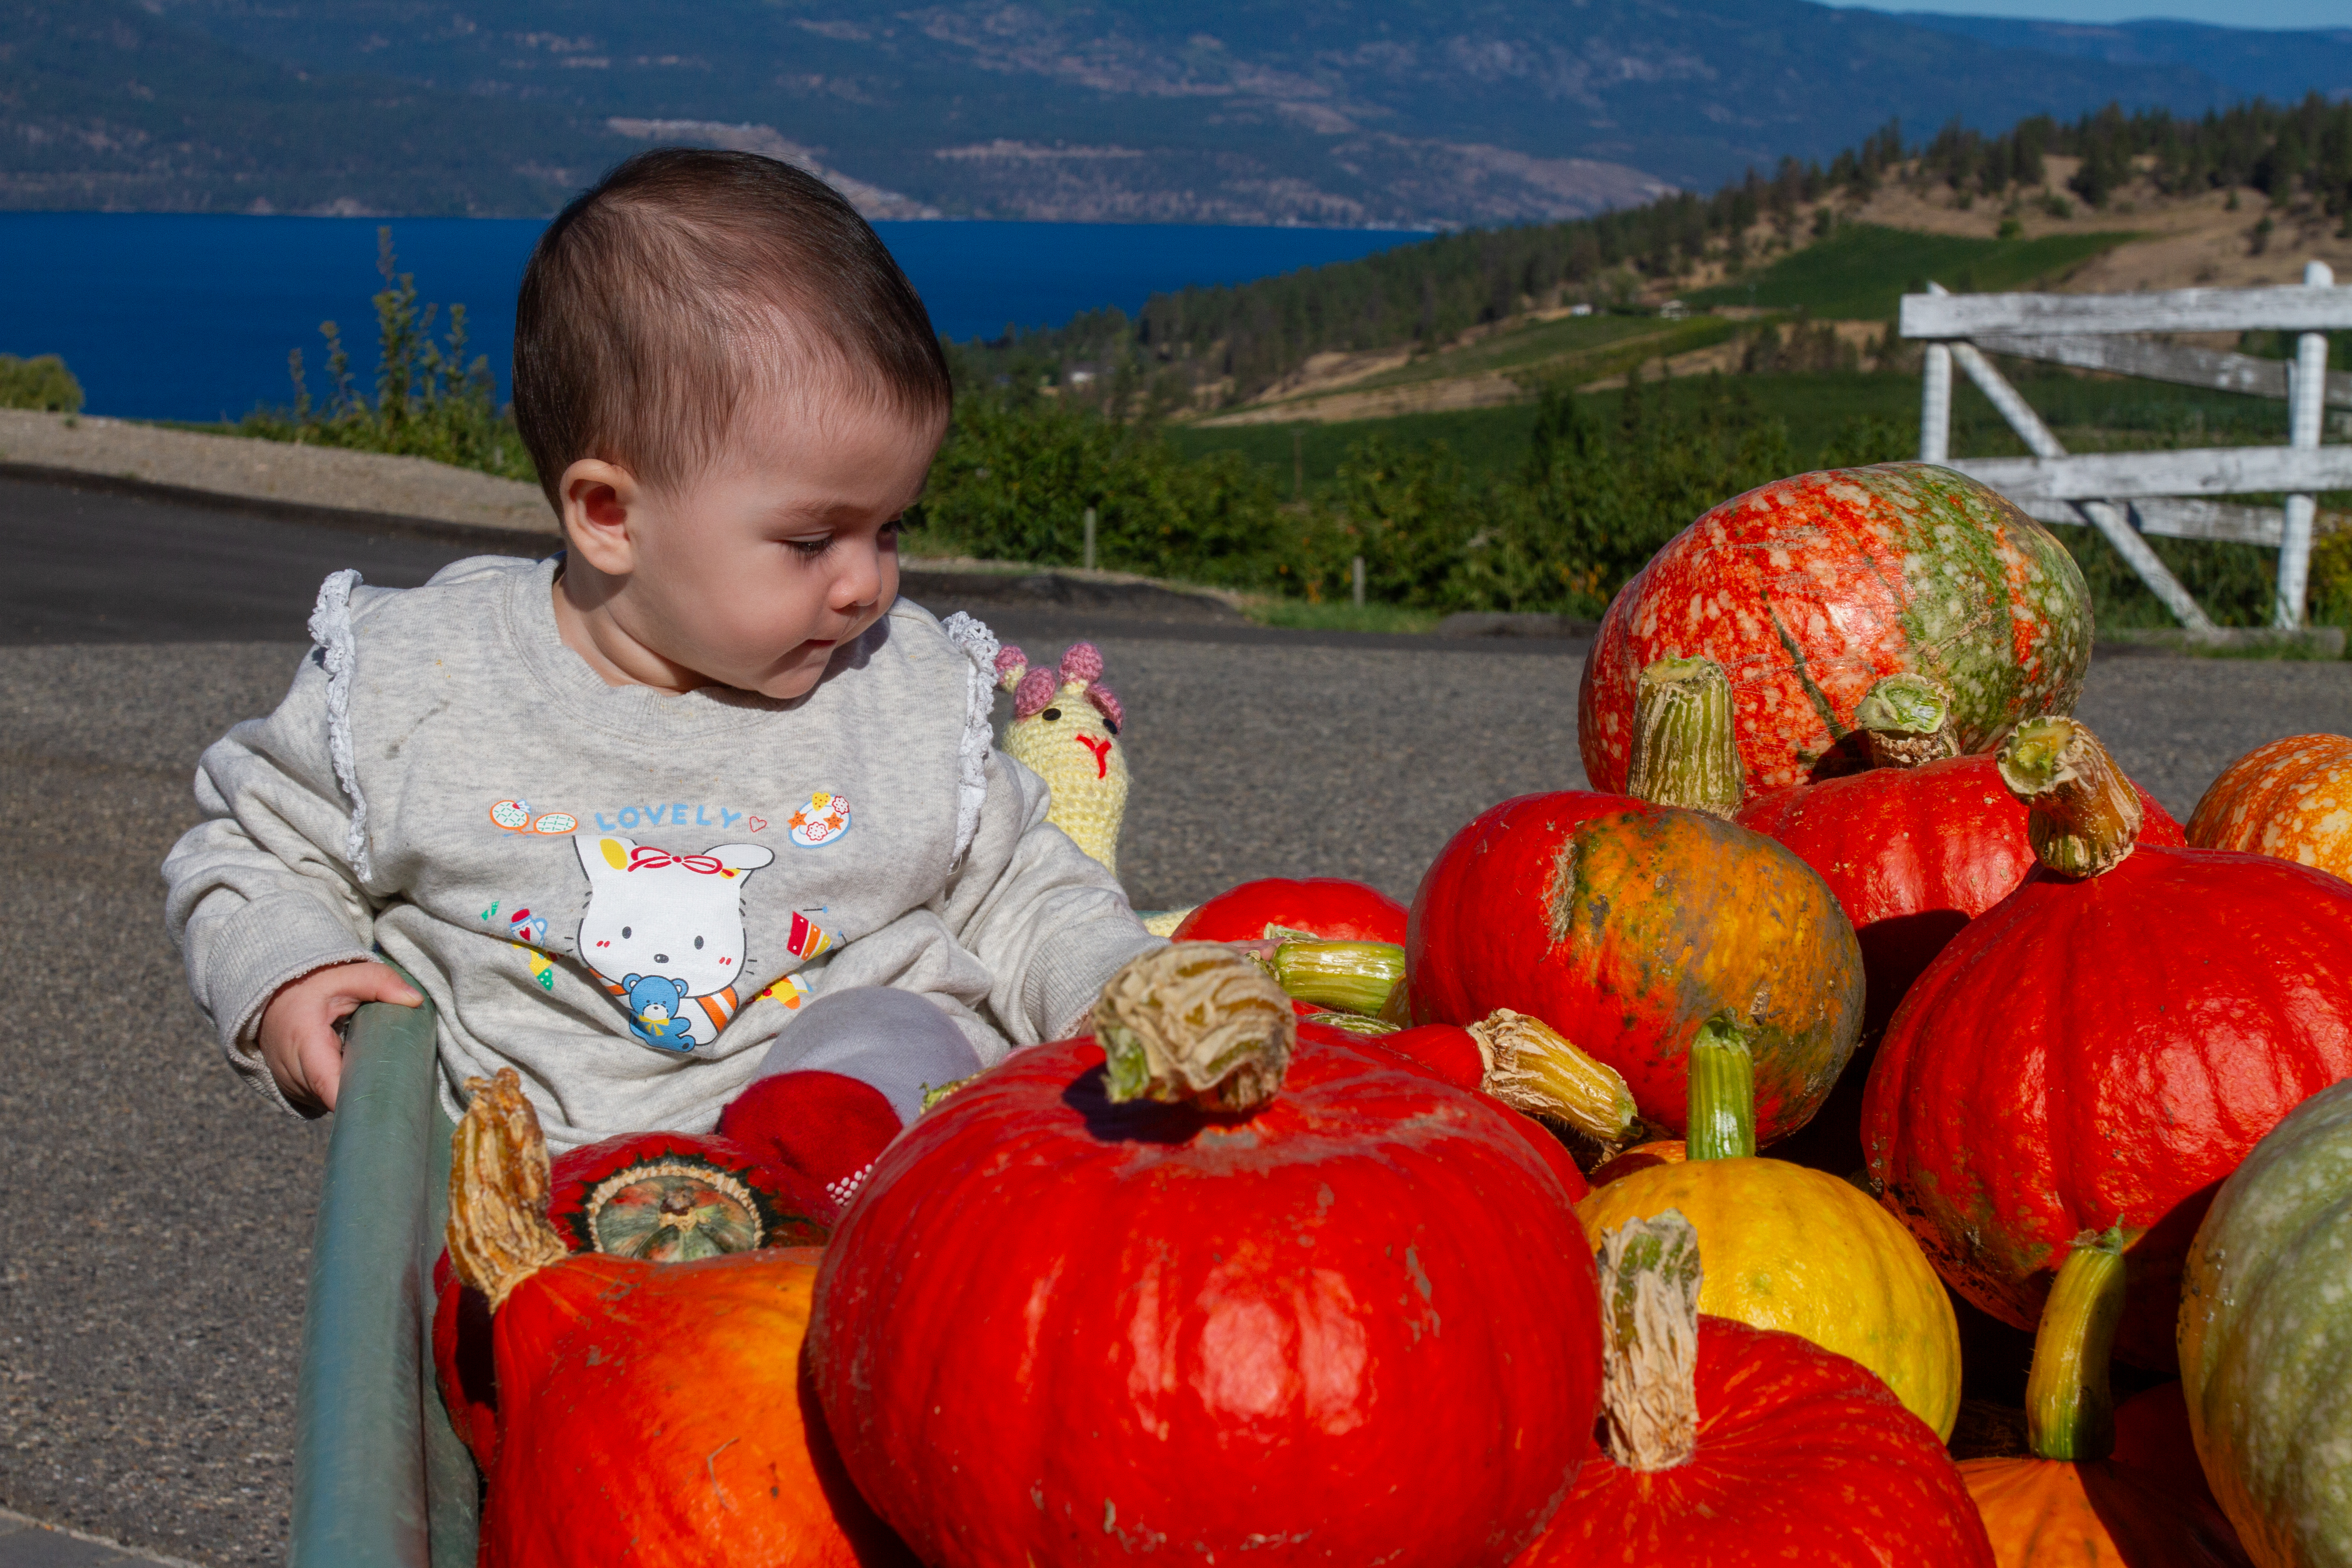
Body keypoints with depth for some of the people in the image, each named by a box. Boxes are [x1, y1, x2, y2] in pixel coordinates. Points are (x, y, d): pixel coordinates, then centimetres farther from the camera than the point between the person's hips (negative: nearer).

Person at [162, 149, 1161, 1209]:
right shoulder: (414, 683, 1)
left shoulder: (911, 689, 5)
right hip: (529, 1153, 0)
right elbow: (258, 852, 15)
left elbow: (1015, 895, 16)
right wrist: (281, 978, -4)